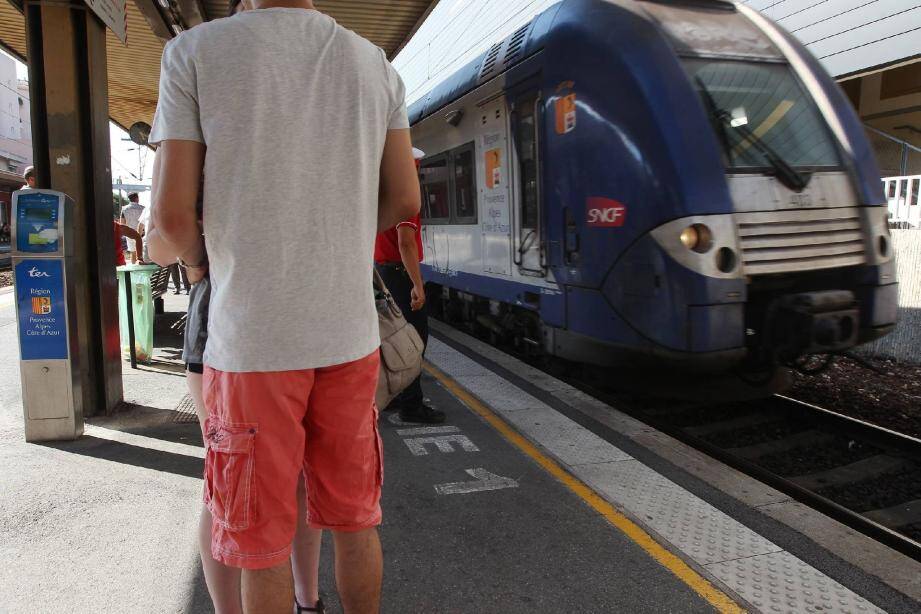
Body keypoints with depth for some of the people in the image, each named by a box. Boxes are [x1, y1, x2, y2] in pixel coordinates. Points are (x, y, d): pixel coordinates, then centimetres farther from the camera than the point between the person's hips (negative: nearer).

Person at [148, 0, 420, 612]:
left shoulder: (194, 52, -4)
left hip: (252, 337, -3)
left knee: (262, 535, 11)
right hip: (349, 333, 4)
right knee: (353, 516, 17)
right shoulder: (377, 67, 6)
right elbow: (406, 201, 6)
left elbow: (171, 211, -8)